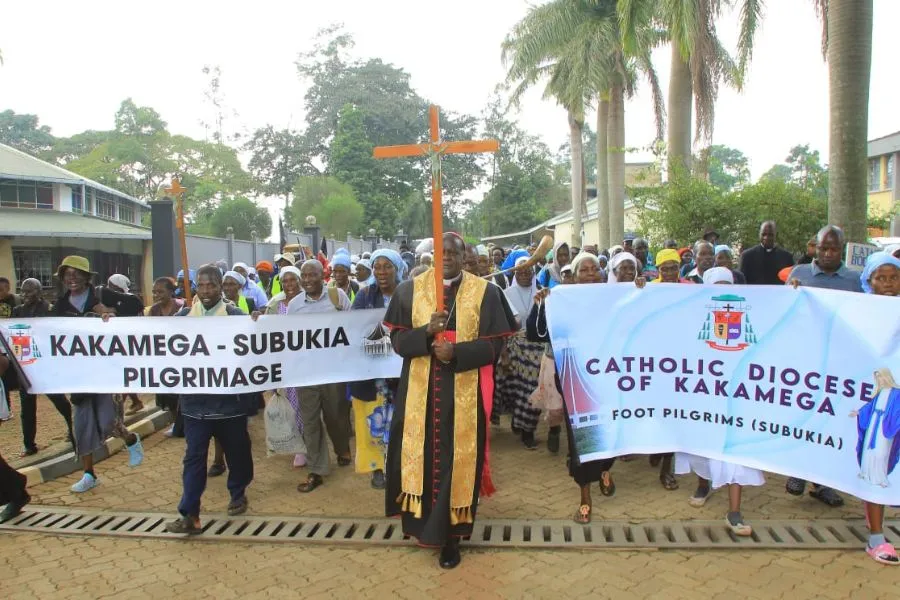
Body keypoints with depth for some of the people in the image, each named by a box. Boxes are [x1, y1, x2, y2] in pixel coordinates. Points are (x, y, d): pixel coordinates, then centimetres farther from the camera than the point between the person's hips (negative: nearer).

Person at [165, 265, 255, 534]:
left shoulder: (235, 315, -3)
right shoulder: (184, 315, 7)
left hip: (229, 397, -1)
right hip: (195, 399, 2)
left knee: (236, 450, 13)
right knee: (194, 456, 2)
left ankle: (238, 495, 35)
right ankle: (189, 515, 7)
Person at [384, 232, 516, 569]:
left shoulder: (485, 292, -1)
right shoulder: (410, 290, 3)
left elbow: (494, 343, -4)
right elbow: (397, 339, 0)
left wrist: (456, 352, -19)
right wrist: (427, 331, -19)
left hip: (463, 393, -1)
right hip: (419, 392, 2)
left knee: (457, 458, 4)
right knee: (420, 454, 7)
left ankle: (451, 535, 17)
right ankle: (419, 517, 30)